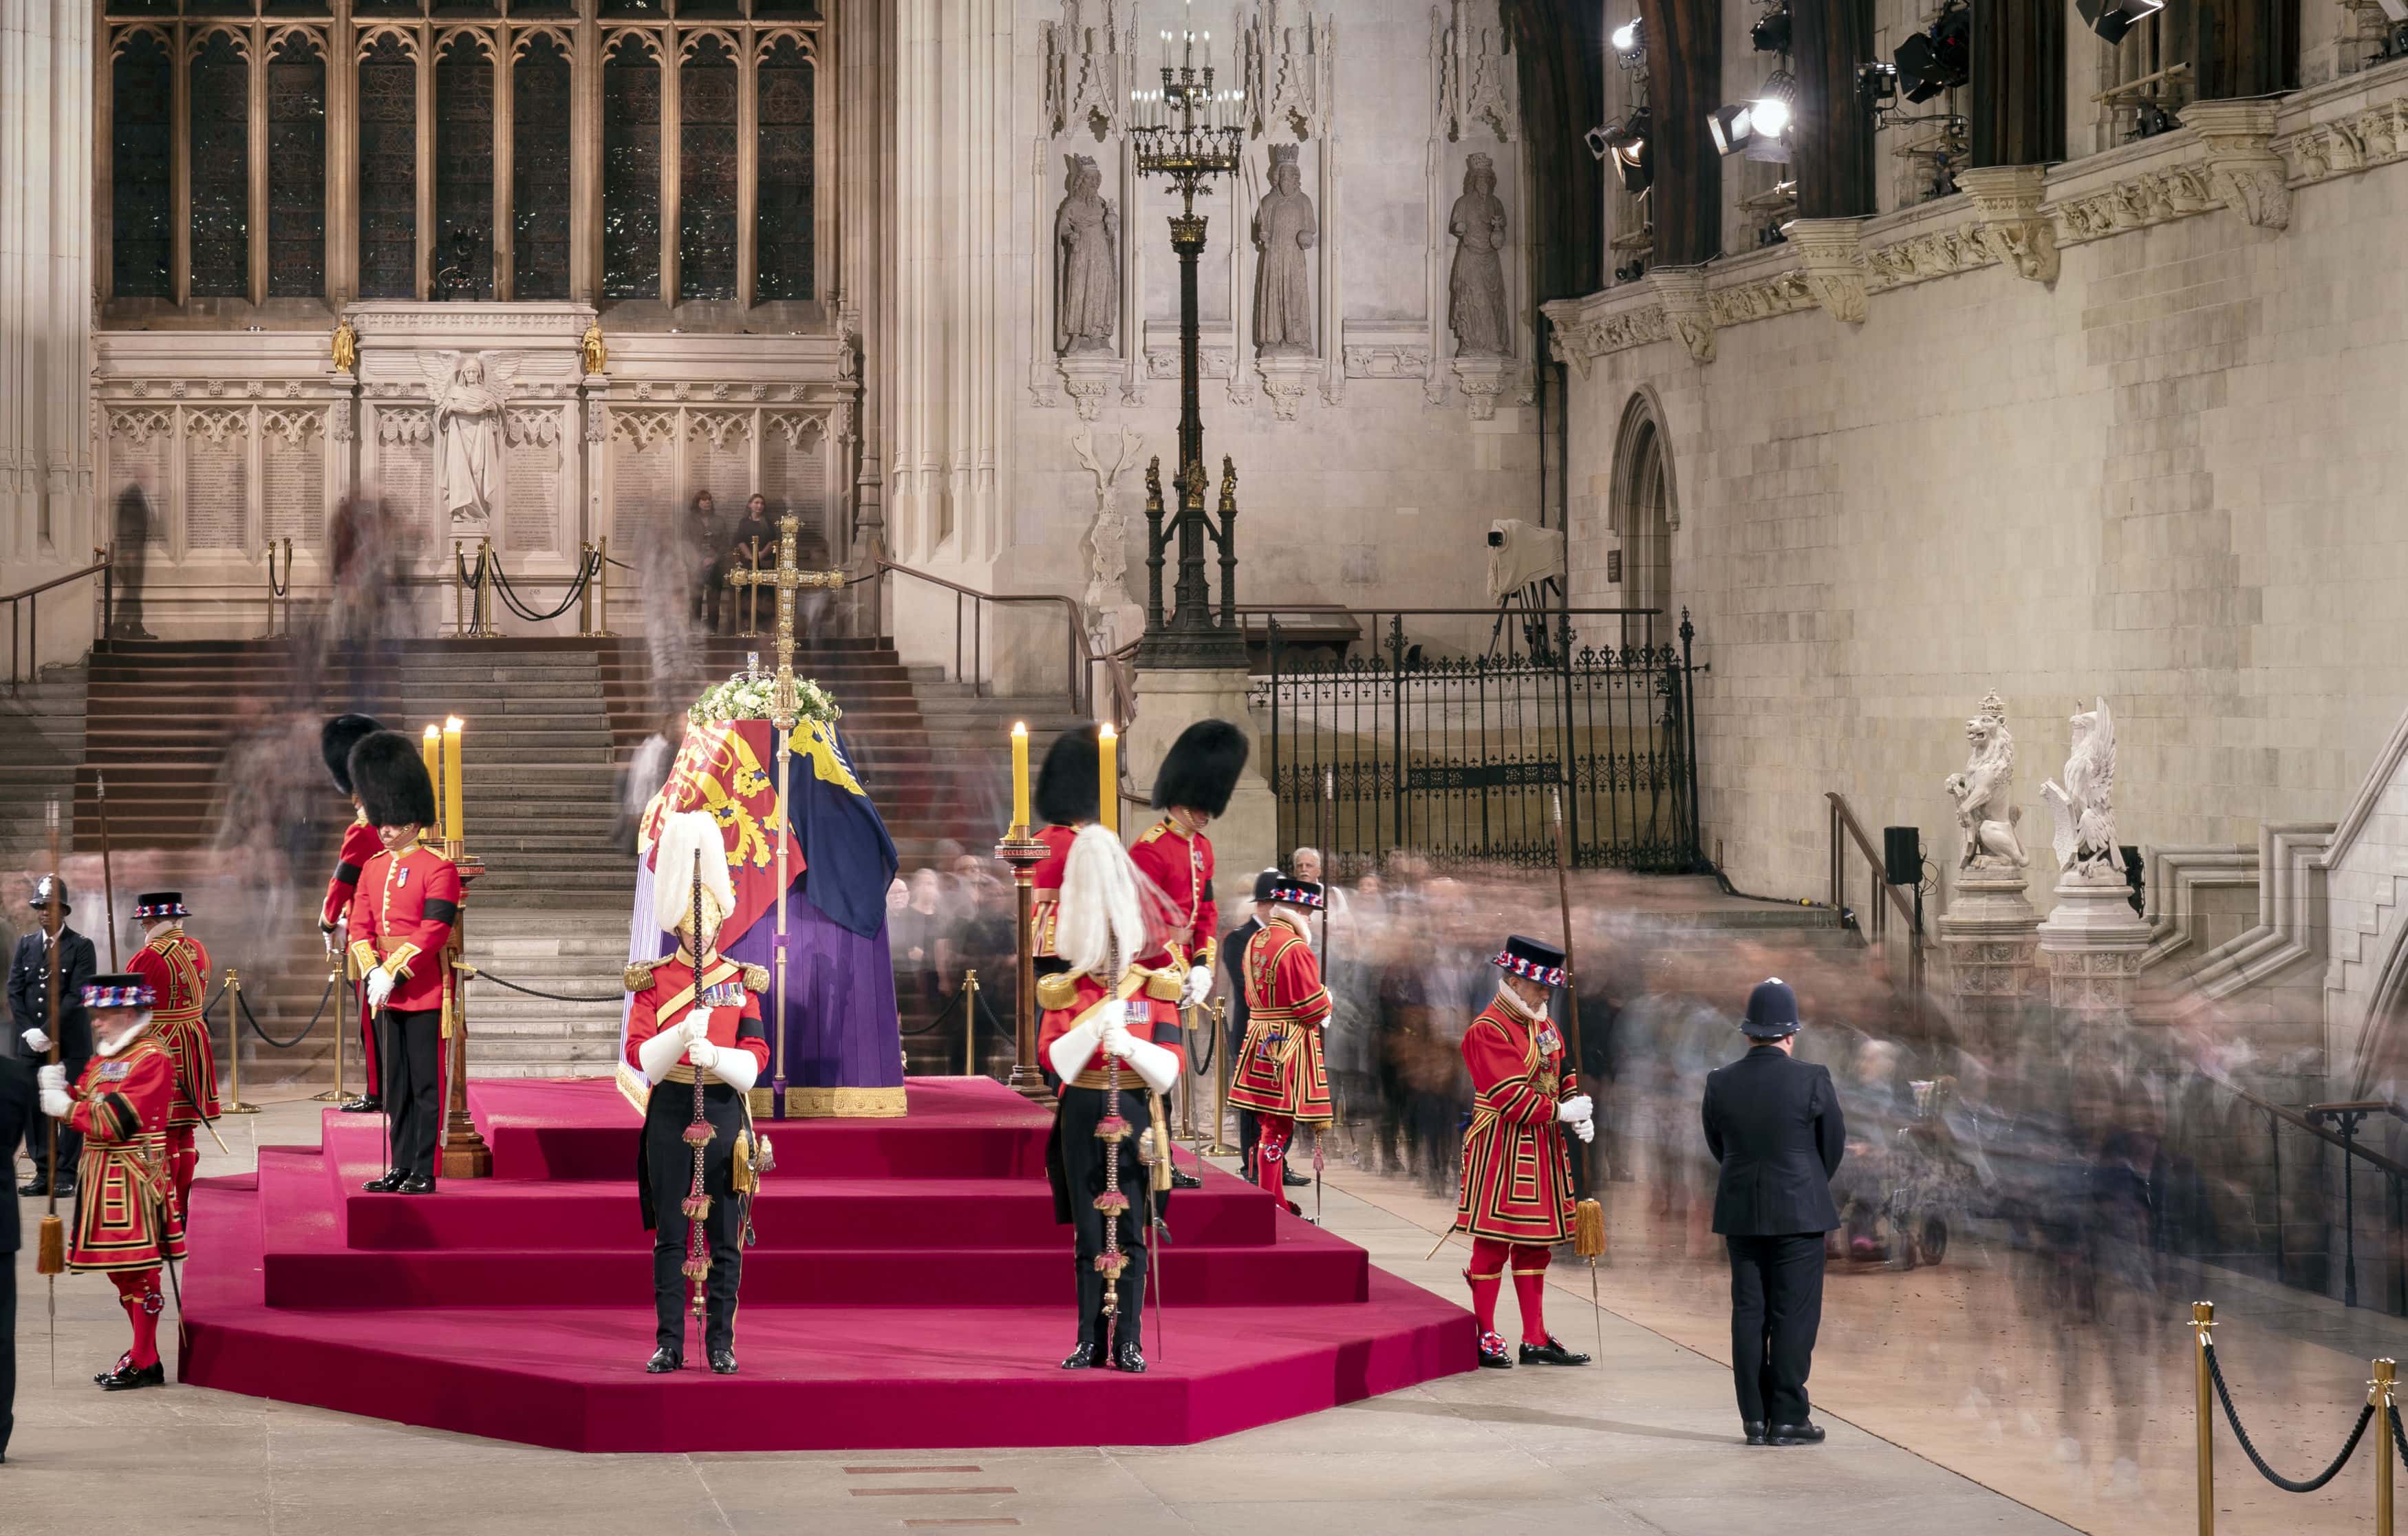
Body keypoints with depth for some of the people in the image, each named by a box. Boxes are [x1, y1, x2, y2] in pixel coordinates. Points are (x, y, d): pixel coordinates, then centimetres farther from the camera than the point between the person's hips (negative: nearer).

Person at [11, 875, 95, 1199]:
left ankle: (66, 1176, 0)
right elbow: (14, 991, 8)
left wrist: (47, 1032, -15)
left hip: (70, 1043, -4)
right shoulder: (25, 945, 12)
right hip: (32, 1043, 4)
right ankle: (43, 1172, 8)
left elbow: (76, 996, -10)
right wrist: (29, 1032, -5)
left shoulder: (81, 947, -2)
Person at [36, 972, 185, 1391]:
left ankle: (143, 1363, 1)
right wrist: (57, 1089, -6)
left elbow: (117, 1120, -20)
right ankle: (144, 1357, 21)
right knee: (120, 1269, 13)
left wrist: (66, 1107, -13)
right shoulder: (105, 1057, 16)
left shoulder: (152, 1058, -14)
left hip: (133, 1179, -9)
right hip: (102, 1176, 9)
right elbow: (84, 1104, 12)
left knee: (139, 1269, -4)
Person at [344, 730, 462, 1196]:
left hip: (425, 992, -7)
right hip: (388, 995, 7)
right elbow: (360, 927, 9)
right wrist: (373, 973, -8)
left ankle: (424, 1172, 0)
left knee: (426, 1084, -2)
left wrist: (392, 973, -18)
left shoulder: (438, 869, -8)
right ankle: (401, 1168, 15)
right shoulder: (374, 868, 12)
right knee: (397, 1086, 10)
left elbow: (433, 933, -16)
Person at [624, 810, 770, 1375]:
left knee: (725, 1236, 2)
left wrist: (715, 1055, -21)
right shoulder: (653, 980, 4)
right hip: (671, 1110, -1)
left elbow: (755, 1057, -2)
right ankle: (669, 1343, 5)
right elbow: (639, 1053, -5)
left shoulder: (741, 981, 6)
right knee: (670, 1235, 1)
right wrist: (681, 1037, -24)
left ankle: (721, 1343, 7)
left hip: (724, 1108, 1)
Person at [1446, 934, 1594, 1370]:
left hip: (1543, 1150, 9)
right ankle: (1485, 1337, 4)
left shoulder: (1544, 1025, 13)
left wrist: (1581, 1115, -2)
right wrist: (1561, 1112, -19)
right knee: (1493, 1241, -3)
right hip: (1501, 1150, -9)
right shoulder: (1488, 1030, -14)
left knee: (1535, 1244, 11)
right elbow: (1510, 1095, -21)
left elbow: (1564, 1077, 17)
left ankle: (1536, 1339, 16)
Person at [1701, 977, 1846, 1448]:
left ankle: (1755, 1418, 9)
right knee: (1794, 1316, 1)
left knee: (1749, 1315, 8)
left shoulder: (1720, 1083, -2)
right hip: (1799, 1213, -4)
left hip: (1740, 1212, 4)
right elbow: (1834, 1144, 1)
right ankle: (1787, 1419, 0)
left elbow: (1717, 1145, 9)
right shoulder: (1812, 1081, -11)